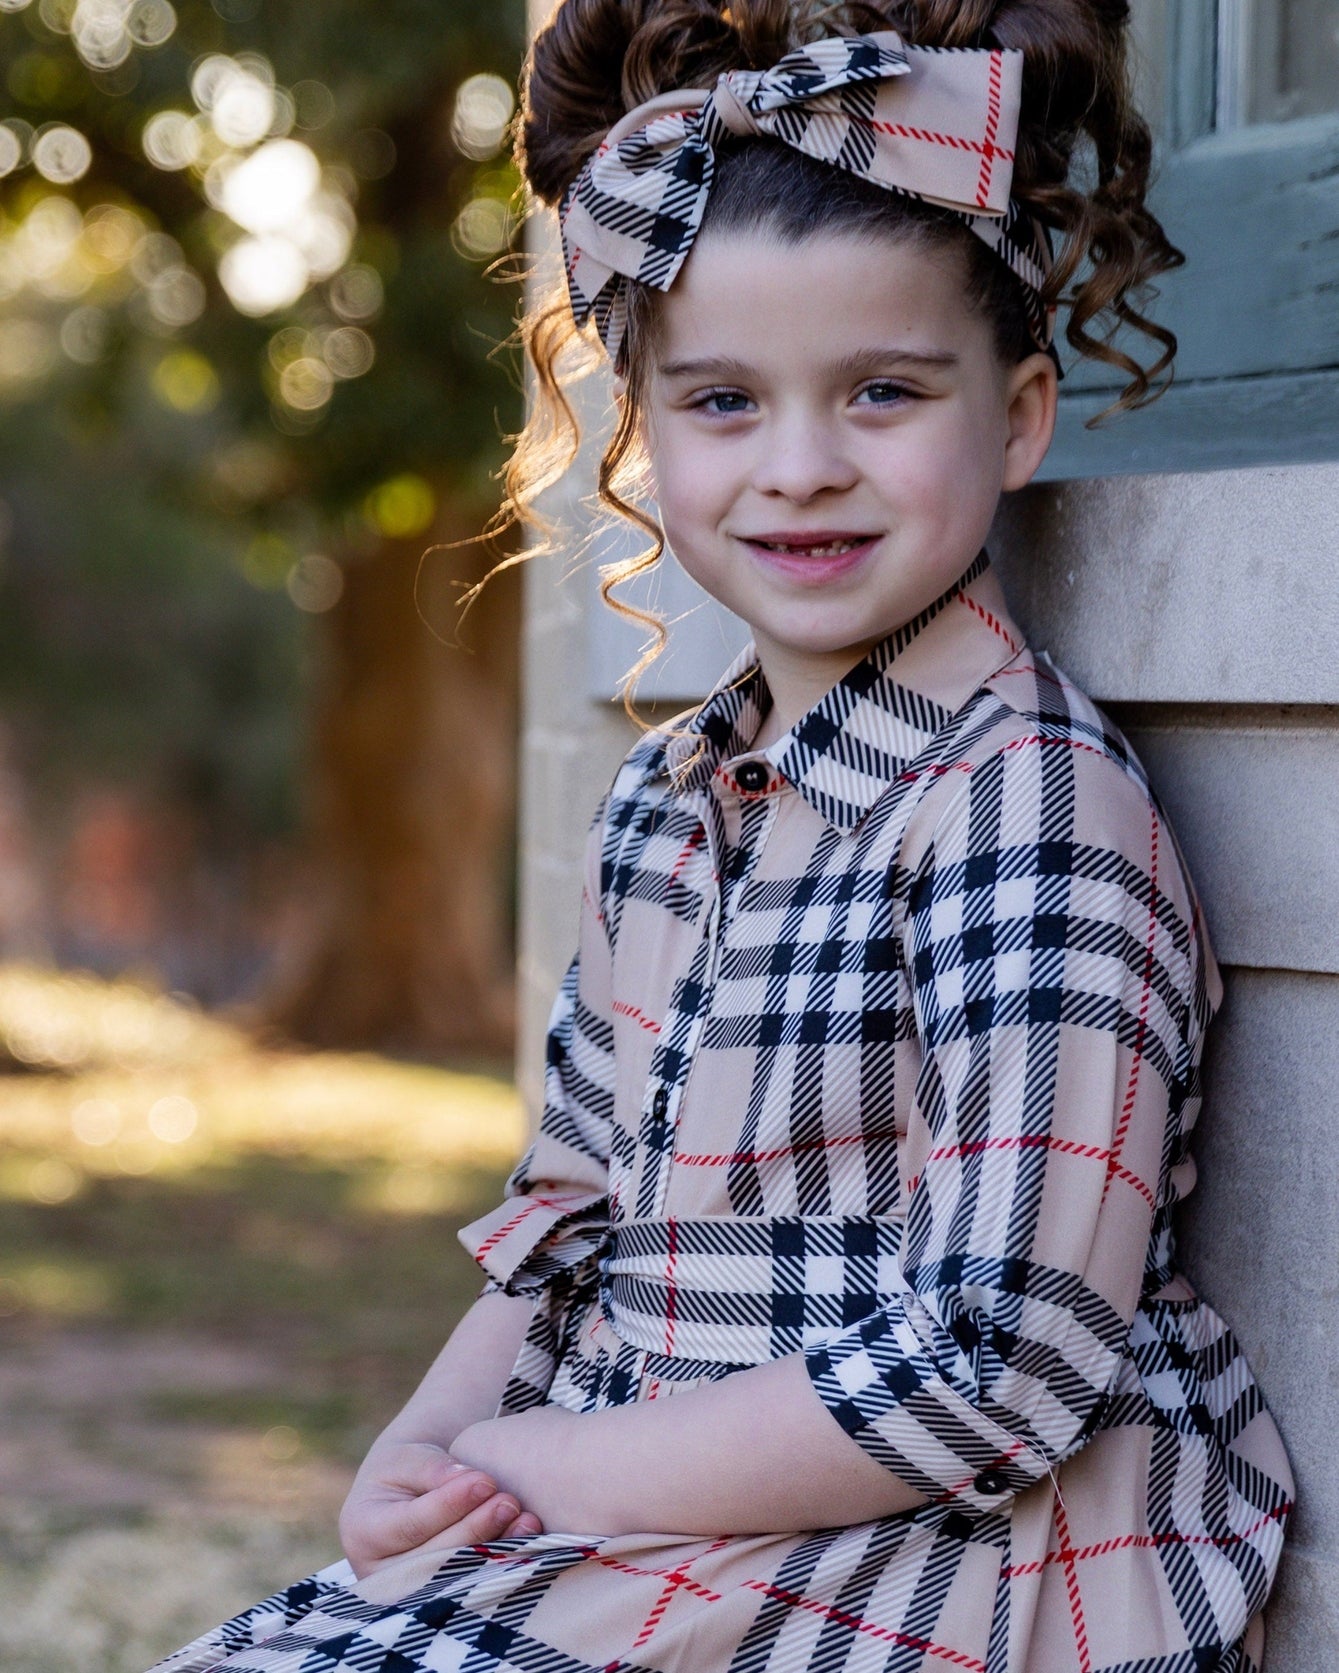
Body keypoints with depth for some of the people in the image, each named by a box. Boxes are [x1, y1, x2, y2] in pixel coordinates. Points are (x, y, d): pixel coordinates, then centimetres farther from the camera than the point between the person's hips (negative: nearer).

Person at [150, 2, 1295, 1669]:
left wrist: (577, 1471, -15)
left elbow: (1005, 1365, -22)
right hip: (641, 1523, 8)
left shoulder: (1027, 795, -16)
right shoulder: (664, 800, 10)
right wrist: (431, 1449, -1)